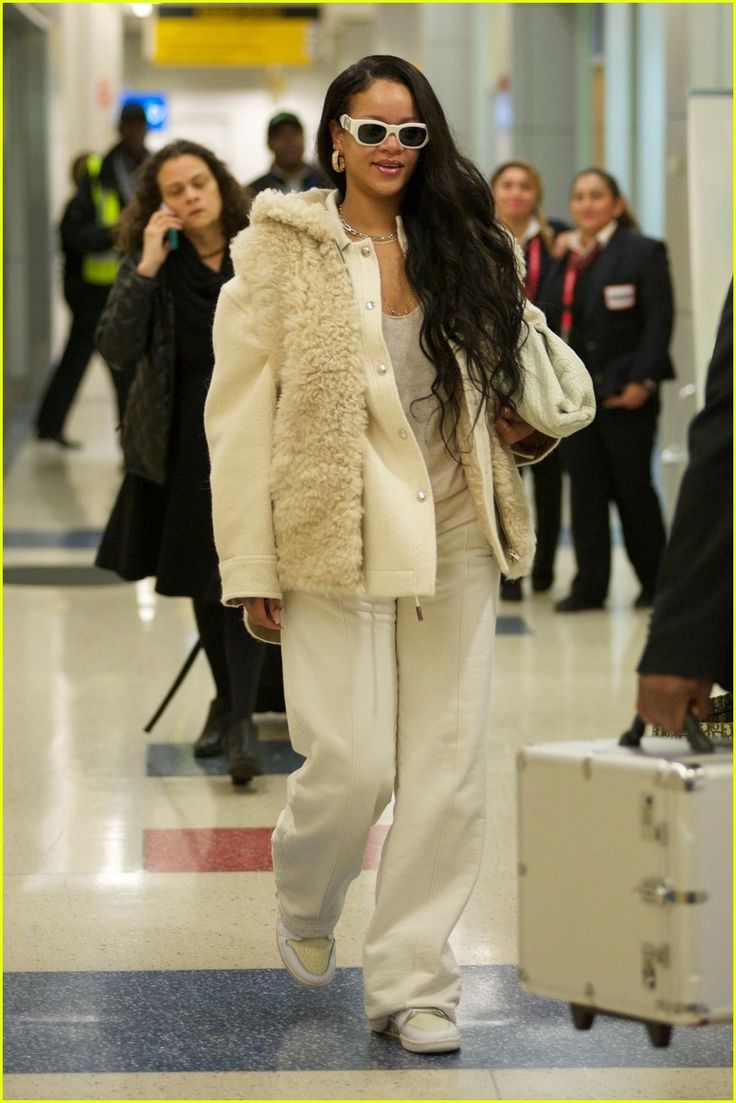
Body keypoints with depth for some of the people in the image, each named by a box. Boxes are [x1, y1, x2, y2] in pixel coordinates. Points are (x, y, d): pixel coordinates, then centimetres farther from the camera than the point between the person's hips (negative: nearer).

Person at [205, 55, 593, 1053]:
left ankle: (412, 981, 14)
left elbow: (502, 363, 26)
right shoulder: (280, 249, -2)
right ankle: (306, 906, 26)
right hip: (334, 538, -4)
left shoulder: (460, 248, 10)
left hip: (453, 542, 4)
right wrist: (251, 565, -10)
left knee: (449, 771, 3)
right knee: (351, 766, -6)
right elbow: (241, 410, -5)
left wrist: (532, 421, 3)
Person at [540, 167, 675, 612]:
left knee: (632, 487, 1)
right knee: (585, 488, 3)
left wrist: (642, 380, -17)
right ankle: (590, 585, 7)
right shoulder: (564, 260, 12)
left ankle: (655, 581, 15)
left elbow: (659, 321, -10)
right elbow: (549, 320, 12)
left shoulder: (643, 252, -4)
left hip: (626, 392, -5)